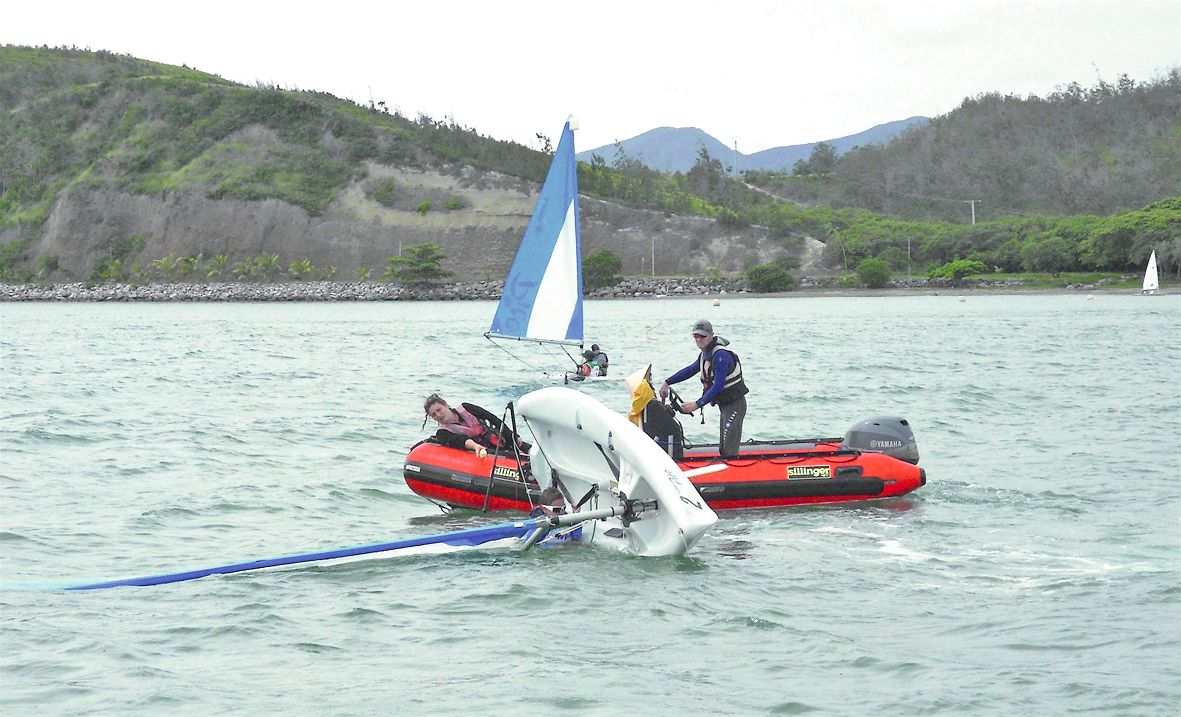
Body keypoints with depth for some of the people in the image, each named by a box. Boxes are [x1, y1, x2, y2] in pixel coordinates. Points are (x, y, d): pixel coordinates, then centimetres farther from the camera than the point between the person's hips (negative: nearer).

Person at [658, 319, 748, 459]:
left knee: (730, 450, -16)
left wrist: (697, 404, -33)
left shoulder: (721, 355, -24)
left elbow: (718, 386, -30)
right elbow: (691, 369, 22)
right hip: (724, 404, 10)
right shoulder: (705, 352, 7)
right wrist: (667, 382, 19)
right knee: (723, 449, 15)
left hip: (735, 404, -10)